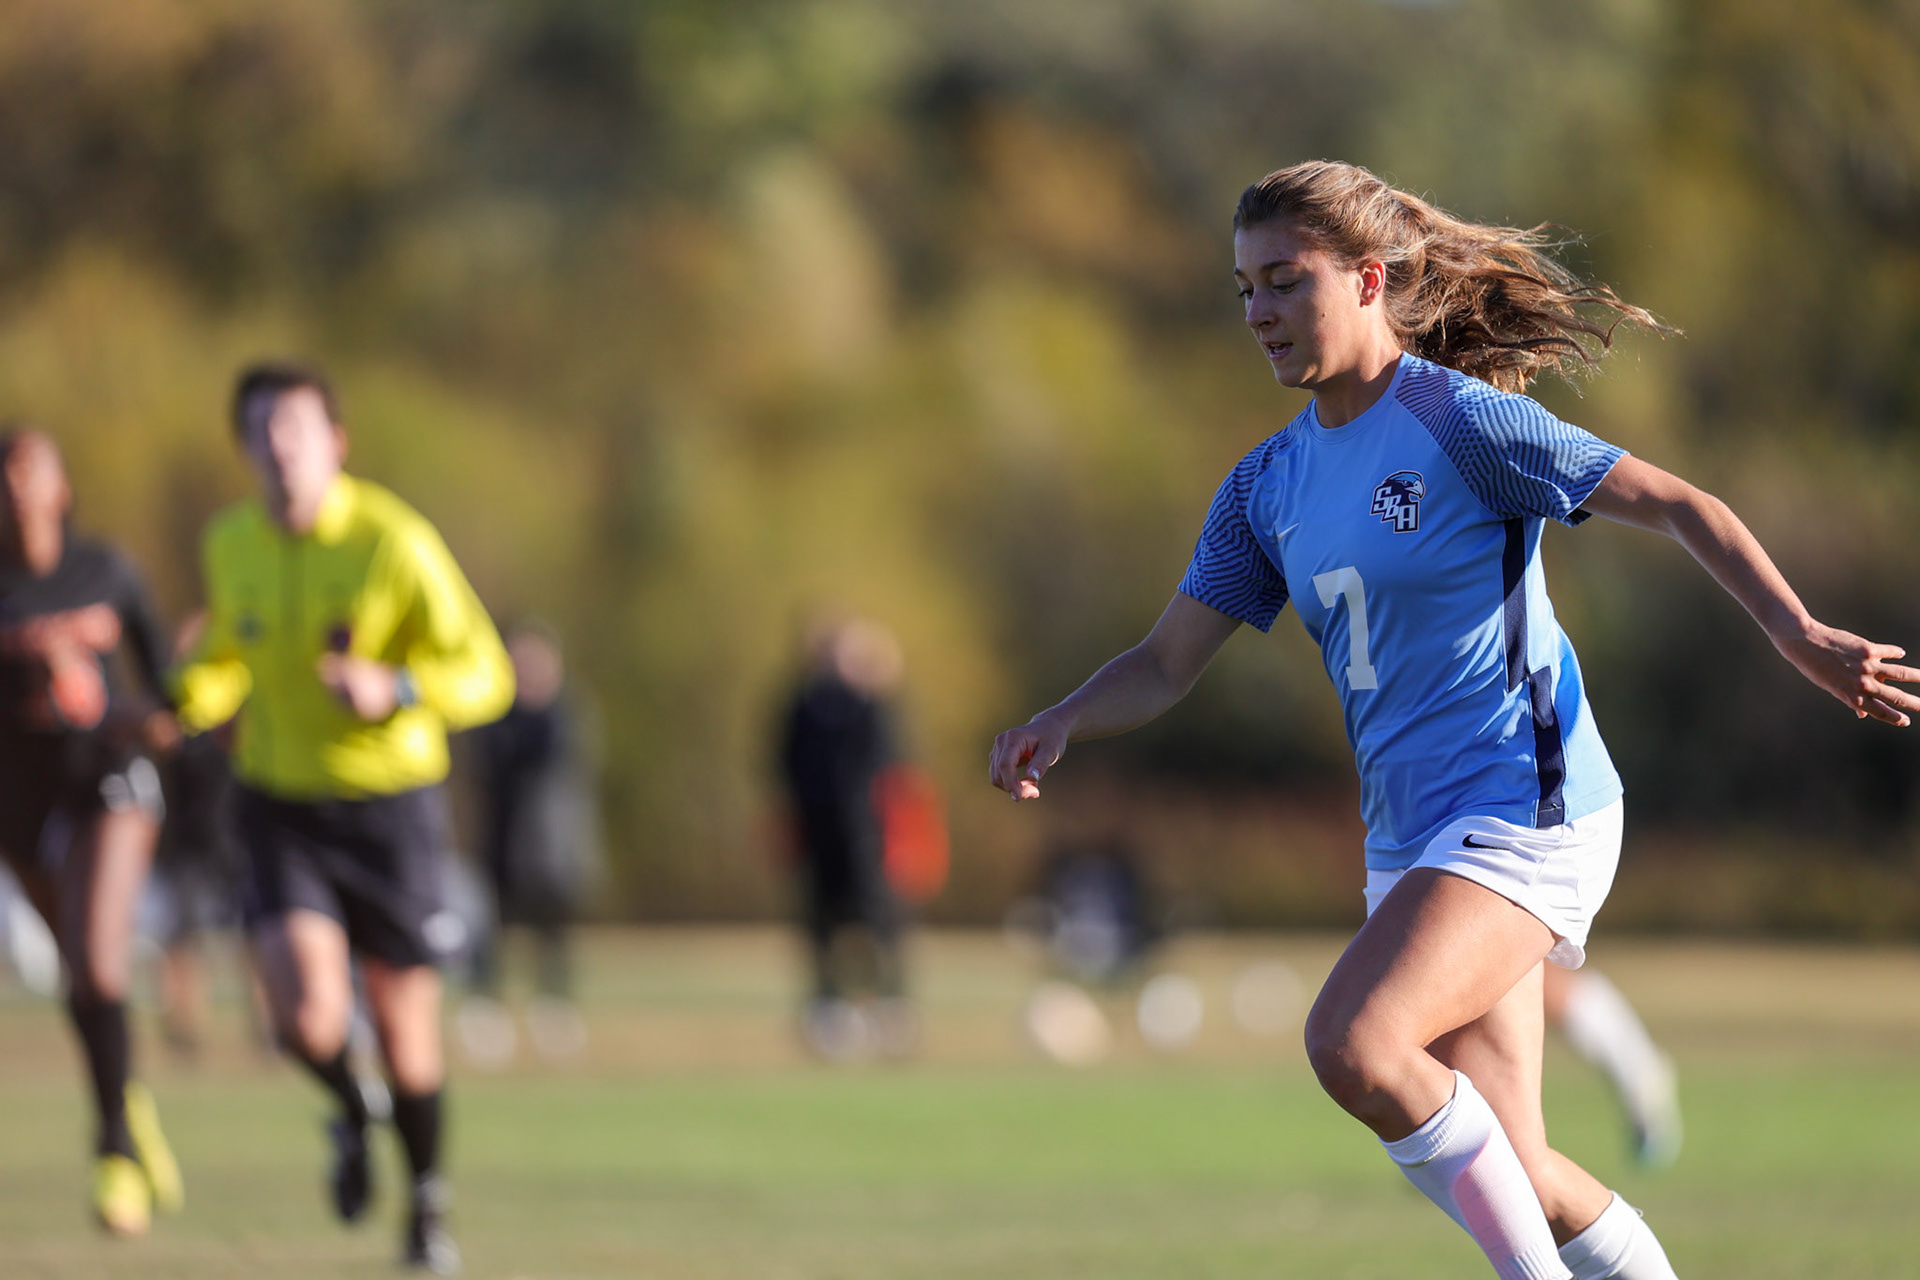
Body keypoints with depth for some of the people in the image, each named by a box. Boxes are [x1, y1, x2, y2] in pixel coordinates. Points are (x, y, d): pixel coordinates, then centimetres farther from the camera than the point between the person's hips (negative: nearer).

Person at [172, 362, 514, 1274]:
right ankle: (350, 1112, 17)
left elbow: (486, 676, -12)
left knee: (403, 1028, 6)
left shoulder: (395, 542, -14)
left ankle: (428, 1202, 33)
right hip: (281, 803, 2)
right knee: (306, 1014, -19)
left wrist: (393, 690, -31)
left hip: (391, 800, -2)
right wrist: (191, 701, -5)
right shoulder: (229, 544, -1)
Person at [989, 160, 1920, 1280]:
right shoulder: (1269, 484, 10)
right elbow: (1167, 664, 11)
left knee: (1355, 1043, -27)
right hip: (1410, 835, 8)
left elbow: (1680, 507, -11)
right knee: (1505, 1172, 7)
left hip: (1524, 807, -8)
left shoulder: (1465, 423, -11)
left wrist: (1798, 633, -24)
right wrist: (1057, 726, -9)